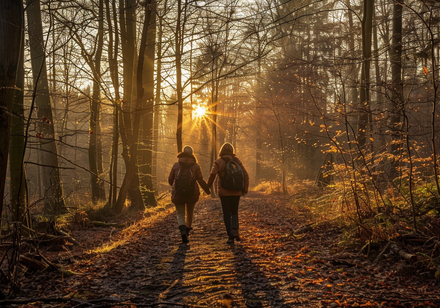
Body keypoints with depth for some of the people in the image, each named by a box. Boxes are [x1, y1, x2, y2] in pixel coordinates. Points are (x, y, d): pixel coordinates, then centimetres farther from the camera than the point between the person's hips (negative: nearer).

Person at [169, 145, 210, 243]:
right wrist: (207, 190, 7)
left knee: (180, 214, 3)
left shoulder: (176, 165, 0)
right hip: (192, 194, 1)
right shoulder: (195, 166, -3)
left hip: (178, 194, -1)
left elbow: (170, 179, 6)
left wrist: (174, 186, 28)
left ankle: (183, 232, -19)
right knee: (190, 212, 23)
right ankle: (188, 229, 39)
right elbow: (201, 180, -6)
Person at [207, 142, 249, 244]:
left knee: (226, 214, 6)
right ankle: (235, 229, -8)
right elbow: (245, 174, -1)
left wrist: (208, 186, -6)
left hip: (224, 192, -2)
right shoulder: (237, 161, 5)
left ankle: (230, 236, 1)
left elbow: (212, 174, -17)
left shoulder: (218, 162, -4)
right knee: (234, 212, 17)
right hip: (236, 191, 2)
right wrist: (245, 188, 4)